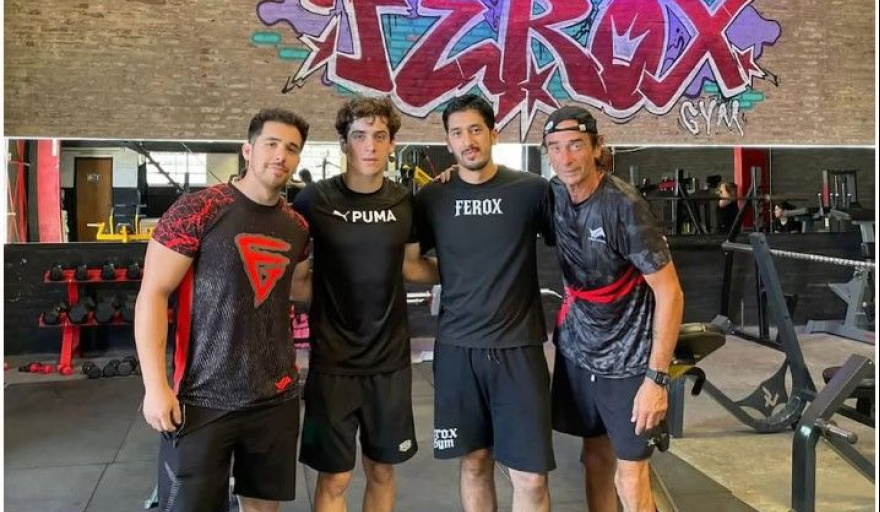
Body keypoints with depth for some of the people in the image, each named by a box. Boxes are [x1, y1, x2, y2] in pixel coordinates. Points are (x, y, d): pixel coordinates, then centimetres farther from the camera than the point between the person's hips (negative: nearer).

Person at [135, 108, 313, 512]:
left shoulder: (297, 227, 6)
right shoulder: (198, 209, -11)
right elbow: (152, 295, -12)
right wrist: (155, 385, -16)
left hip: (277, 397, 5)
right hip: (203, 398, -5)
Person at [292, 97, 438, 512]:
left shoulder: (405, 203, -1)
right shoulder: (315, 200, -10)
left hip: (390, 357, 3)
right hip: (333, 359, -3)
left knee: (382, 469, 17)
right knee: (334, 477, 6)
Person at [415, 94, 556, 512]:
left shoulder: (531, 190, -3)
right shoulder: (432, 198, 3)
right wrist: (449, 274, 0)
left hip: (518, 347, -2)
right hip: (457, 347, 2)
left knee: (530, 476, -1)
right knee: (474, 463, 14)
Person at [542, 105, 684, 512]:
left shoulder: (624, 205, -20)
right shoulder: (555, 192, -3)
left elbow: (670, 293, -18)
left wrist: (657, 376, -22)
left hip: (626, 358, -5)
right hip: (576, 349, 5)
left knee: (630, 477, -2)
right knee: (595, 457, 15)